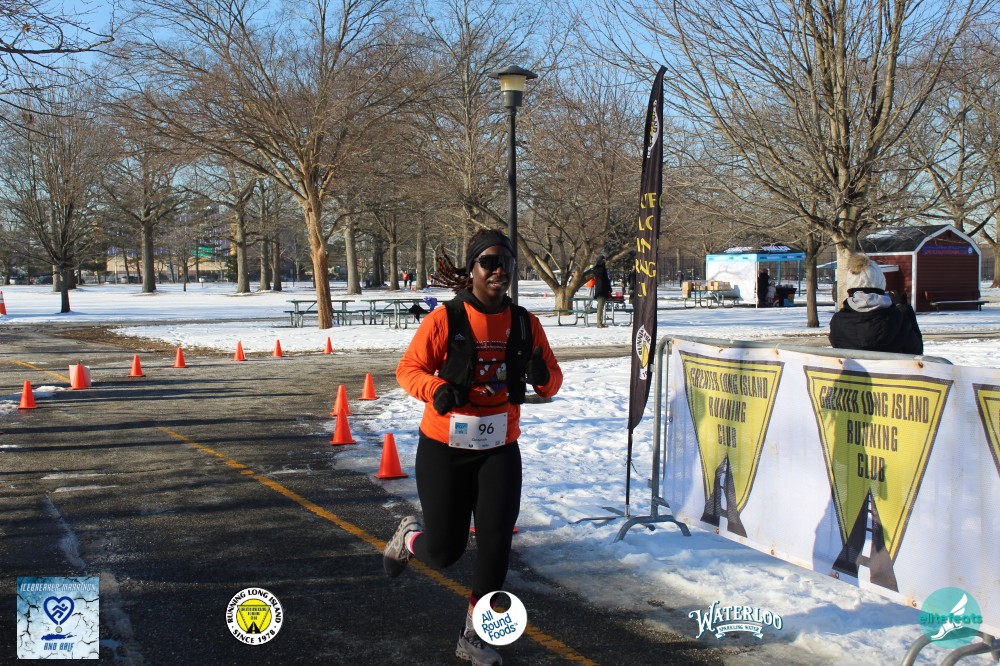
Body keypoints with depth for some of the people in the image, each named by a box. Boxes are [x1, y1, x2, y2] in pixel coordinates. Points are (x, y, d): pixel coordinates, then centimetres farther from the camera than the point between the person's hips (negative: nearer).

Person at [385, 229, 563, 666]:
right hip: (444, 450, -3)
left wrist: (541, 374, -20)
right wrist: (437, 389, -27)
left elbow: (552, 383, 4)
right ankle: (409, 537, 42)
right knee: (444, 552, 4)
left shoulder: (524, 323, 0)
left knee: (495, 541, -6)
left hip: (500, 452, 3)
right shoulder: (445, 319, -11)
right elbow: (408, 369, -6)